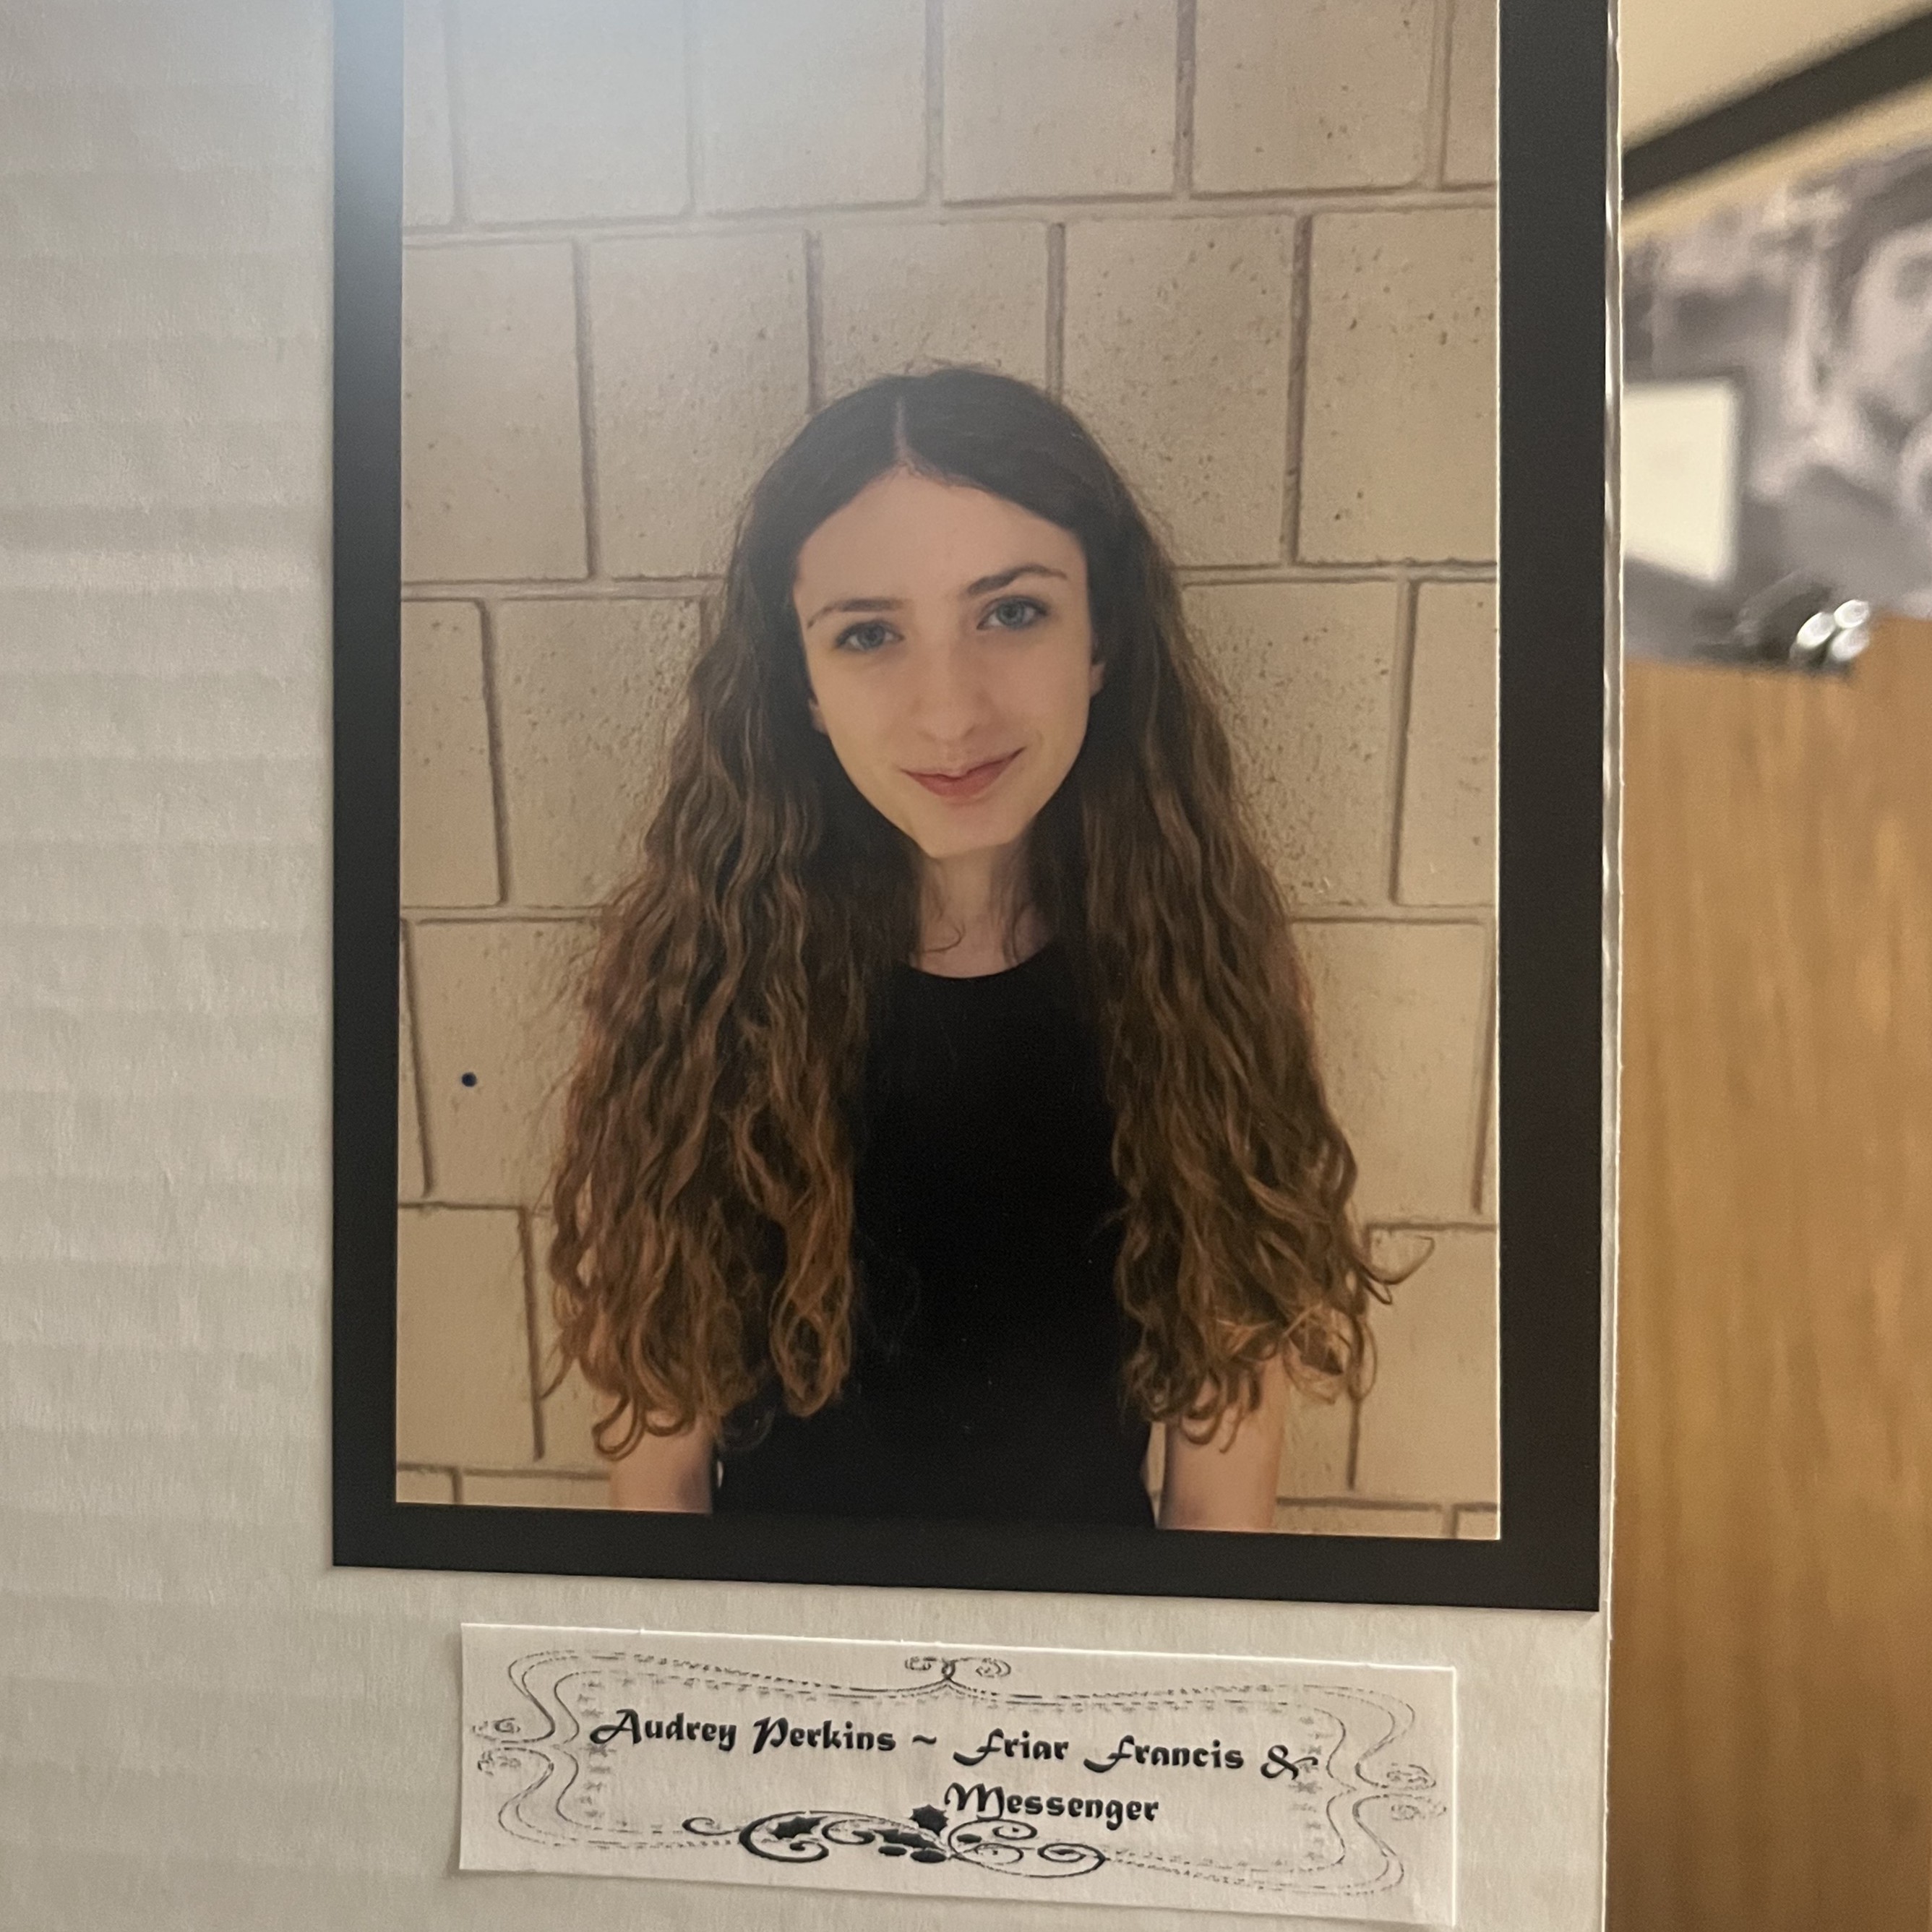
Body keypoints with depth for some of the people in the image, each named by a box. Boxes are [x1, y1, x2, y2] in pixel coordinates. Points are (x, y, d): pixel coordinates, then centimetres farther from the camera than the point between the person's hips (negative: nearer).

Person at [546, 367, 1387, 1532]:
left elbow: (1224, 1486, -14)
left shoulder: (1210, 976, -19)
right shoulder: (690, 978, -21)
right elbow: (657, 1466, -14)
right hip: (774, 1508, 0)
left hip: (1099, 1521, 1)